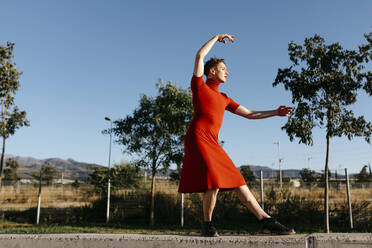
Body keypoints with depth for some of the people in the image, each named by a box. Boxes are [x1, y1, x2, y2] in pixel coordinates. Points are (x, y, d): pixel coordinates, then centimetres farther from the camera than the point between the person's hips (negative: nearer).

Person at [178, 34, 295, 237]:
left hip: (213, 143, 7)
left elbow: (249, 114, 27)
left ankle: (266, 221, 0)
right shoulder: (199, 86, 10)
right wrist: (217, 37, 10)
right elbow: (200, 55, -2)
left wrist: (275, 113, 21)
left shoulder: (223, 98, 27)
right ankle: (207, 225, -1)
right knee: (214, 182, -20)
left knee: (237, 181, 1)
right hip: (198, 138, -7)